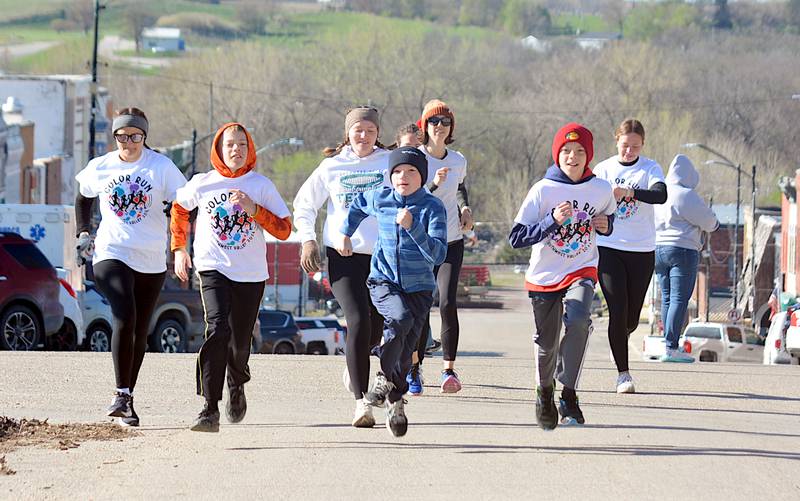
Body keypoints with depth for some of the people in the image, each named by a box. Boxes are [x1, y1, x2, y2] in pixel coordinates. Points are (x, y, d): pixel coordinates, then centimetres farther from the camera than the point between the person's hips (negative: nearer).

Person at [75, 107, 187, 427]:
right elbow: (83, 198, 22)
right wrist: (83, 233, 14)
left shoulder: (161, 167, -2)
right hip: (111, 254, -2)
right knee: (125, 318, -23)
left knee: (140, 331, 8)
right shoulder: (99, 168, 3)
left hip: (151, 261, 2)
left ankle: (127, 398, 21)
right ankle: (122, 396, -22)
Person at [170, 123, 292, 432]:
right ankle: (210, 409, -26)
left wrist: (254, 210, -14)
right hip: (213, 268, -1)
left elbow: (284, 230, -1)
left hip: (251, 275, 1)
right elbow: (179, 209, 22)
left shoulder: (261, 186, 1)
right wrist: (179, 249, 19)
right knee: (217, 329, -23)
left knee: (240, 342, 7)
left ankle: (237, 386, 43)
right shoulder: (201, 184, 2)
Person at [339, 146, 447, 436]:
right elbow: (358, 205, 25)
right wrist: (345, 234, 20)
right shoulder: (380, 200, 0)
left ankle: (394, 400, 21)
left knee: (406, 349, -2)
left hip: (419, 287, 0)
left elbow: (438, 255, -19)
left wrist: (412, 227, -28)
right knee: (400, 319, -31)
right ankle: (389, 378, -14)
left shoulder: (433, 207, -9)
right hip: (384, 281, 0)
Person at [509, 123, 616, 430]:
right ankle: (544, 392, 43)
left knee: (578, 320, -31)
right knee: (546, 344, 10)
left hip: (582, 271, 0)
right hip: (544, 277, 0)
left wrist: (606, 225, -4)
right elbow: (516, 238, -15)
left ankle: (568, 394, -22)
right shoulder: (543, 190, -11)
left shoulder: (601, 189, -3)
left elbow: (609, 217, 20)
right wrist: (552, 220, -26)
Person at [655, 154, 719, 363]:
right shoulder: (686, 195, -13)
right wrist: (714, 223, 16)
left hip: (657, 249, 7)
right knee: (680, 299, -8)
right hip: (683, 250, -7)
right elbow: (708, 221, -8)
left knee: (667, 298, 12)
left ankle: (671, 345, 13)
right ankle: (671, 348, -15)